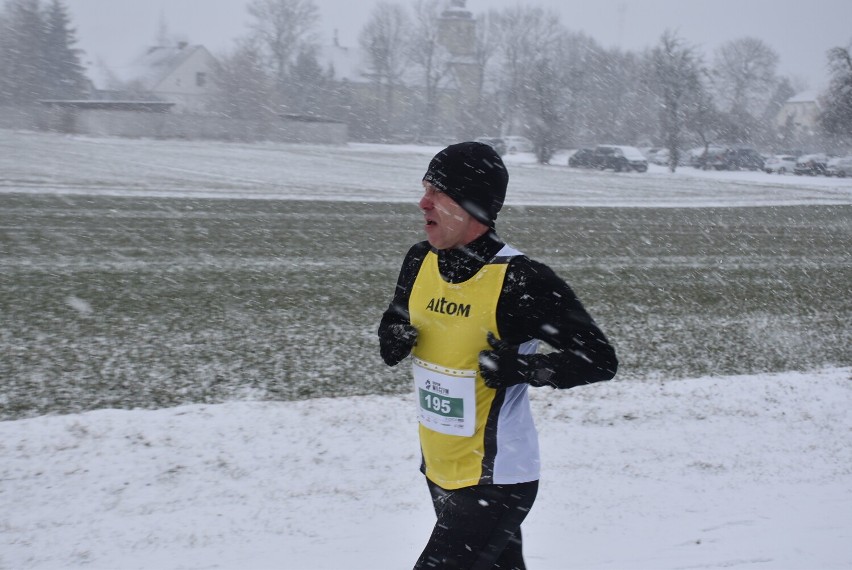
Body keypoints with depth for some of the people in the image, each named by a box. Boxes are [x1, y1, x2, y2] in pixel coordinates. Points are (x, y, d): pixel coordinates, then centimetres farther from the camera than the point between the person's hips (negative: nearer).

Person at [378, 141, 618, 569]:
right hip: (438, 473, 7)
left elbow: (600, 360, -16)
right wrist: (393, 339, -6)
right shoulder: (420, 262, -2)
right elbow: (397, 318, 17)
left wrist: (523, 368, -29)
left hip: (496, 483, -7)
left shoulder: (520, 281, -20)